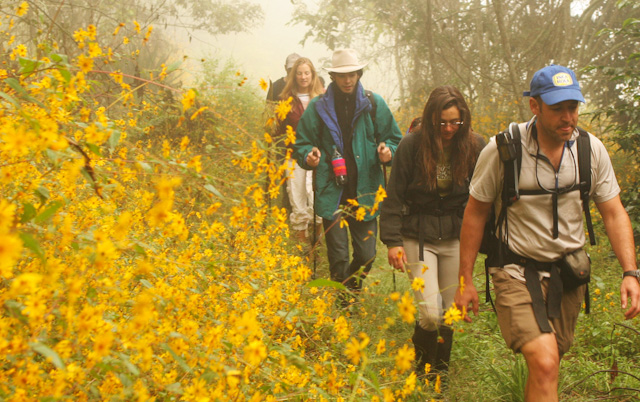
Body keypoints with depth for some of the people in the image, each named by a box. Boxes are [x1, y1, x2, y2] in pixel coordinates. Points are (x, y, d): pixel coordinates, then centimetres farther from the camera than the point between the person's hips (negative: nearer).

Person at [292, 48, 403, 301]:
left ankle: (352, 293, 33)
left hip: (365, 192, 1)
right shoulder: (318, 107, 4)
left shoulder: (374, 104, 6)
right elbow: (302, 144, 11)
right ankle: (343, 308, 15)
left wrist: (387, 151, -10)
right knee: (338, 256, 0)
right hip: (332, 192, -1)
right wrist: (309, 155, -11)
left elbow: (394, 139, 13)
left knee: (366, 255, 5)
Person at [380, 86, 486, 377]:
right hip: (419, 236, -2)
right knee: (430, 313, -11)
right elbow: (394, 197, -5)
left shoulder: (475, 146, -4)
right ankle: (420, 362, 20)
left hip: (456, 238, 3)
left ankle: (441, 370, 32)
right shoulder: (412, 145, -11)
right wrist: (392, 241, -9)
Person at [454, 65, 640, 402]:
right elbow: (476, 212, -4)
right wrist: (465, 280, -2)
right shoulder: (502, 149, -15)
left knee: (547, 364, 16)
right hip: (519, 270, -4)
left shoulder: (592, 150, -5)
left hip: (569, 272, 4)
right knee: (545, 364, -22)